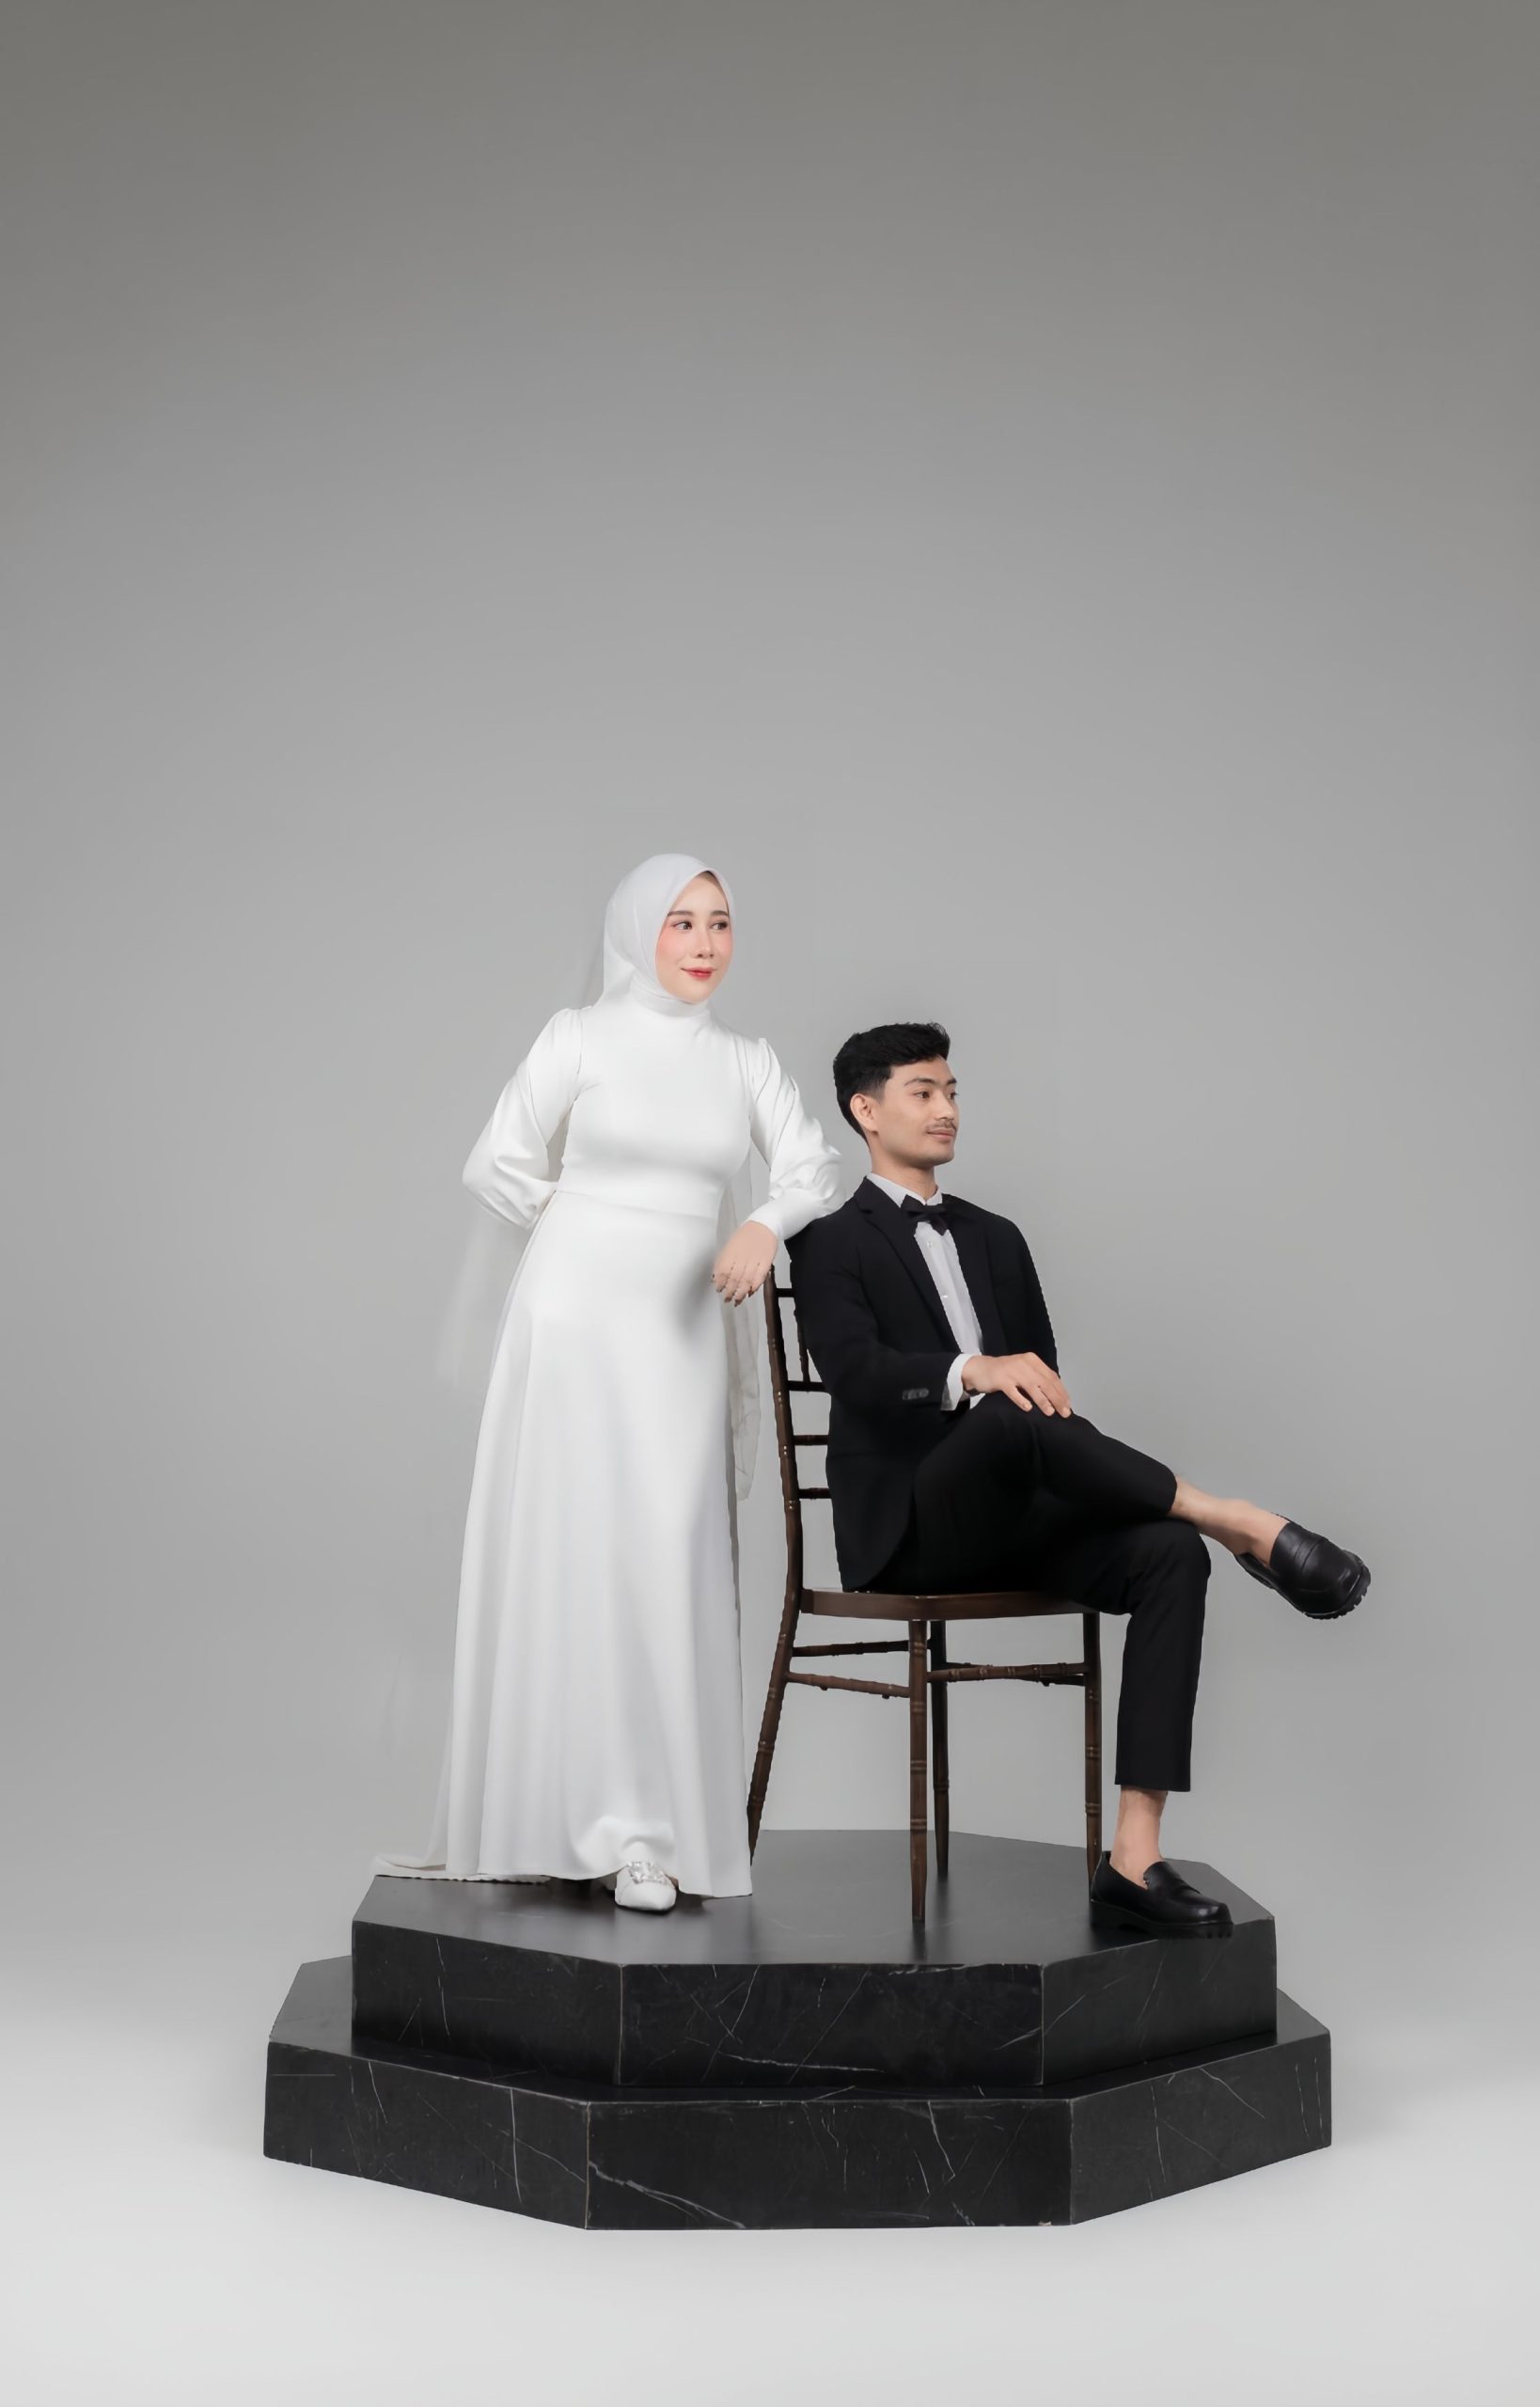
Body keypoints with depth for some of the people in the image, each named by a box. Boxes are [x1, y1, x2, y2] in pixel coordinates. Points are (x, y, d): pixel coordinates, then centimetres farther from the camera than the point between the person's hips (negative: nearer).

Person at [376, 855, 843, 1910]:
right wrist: (602, 1231, 5)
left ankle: (652, 1824, 3)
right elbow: (499, 1165, 2)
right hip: (575, 1316, -3)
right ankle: (599, 1816, -1)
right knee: (570, 1554, -5)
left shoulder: (747, 1060, 10)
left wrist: (765, 1226, -19)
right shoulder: (582, 1035, 0)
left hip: (681, 1332, 3)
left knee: (668, 1561, -2)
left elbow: (819, 1169, 0)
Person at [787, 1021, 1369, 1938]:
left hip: (1006, 1518, 6)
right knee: (1010, 1418, -38)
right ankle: (1234, 1519, -25)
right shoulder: (832, 1241, 2)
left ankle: (1134, 1859, -29)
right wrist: (973, 1373, -35)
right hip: (906, 1526, -5)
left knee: (1169, 1555, -24)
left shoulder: (994, 1238, 21)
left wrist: (1035, 1385, -7)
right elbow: (857, 1372, -18)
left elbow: (1042, 1384, 18)